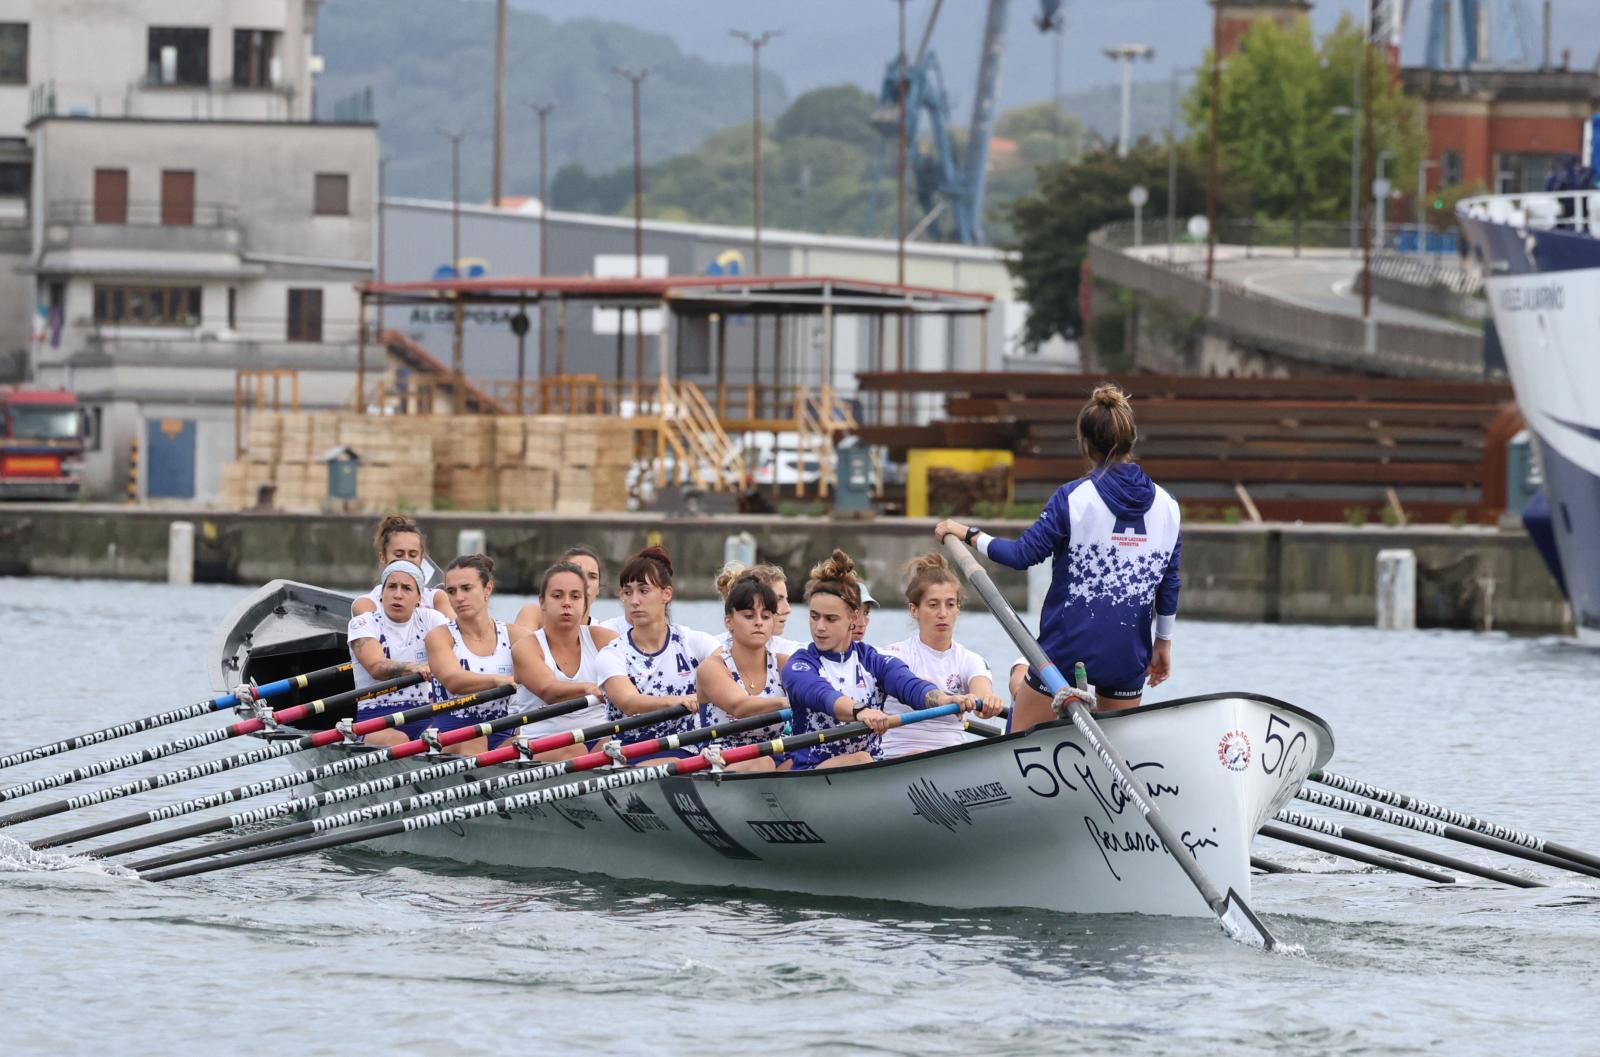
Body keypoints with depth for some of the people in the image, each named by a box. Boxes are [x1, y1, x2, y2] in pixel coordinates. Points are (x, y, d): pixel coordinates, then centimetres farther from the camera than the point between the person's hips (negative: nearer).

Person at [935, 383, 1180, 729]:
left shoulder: (1073, 498, -12)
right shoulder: (1166, 505, 2)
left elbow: (1023, 554, -9)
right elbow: (1169, 583, 7)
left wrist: (969, 534, 5)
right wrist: (1163, 643, 19)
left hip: (1068, 647, -4)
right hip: (1127, 655, 4)